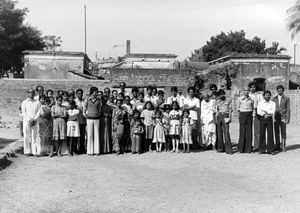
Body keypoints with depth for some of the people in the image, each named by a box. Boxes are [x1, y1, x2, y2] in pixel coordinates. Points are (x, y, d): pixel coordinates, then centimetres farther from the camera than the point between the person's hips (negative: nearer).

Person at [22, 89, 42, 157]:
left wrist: (34, 120, -10)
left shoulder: (37, 102, 11)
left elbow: (38, 112, 4)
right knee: (27, 136, -2)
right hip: (26, 121, 0)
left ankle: (35, 152, -6)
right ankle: (27, 151, 2)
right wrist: (29, 120, -10)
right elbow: (24, 113, 2)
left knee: (34, 137, -4)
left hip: (35, 122, 0)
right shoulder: (24, 102, 10)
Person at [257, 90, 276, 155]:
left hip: (269, 119, 0)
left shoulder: (273, 103, 6)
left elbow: (273, 112, -7)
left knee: (270, 134, -2)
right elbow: (258, 112, -5)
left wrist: (264, 111, -10)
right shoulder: (260, 103, 7)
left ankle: (270, 150, 4)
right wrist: (264, 114, -18)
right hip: (262, 119, 0)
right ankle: (262, 149, 8)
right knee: (262, 134, 1)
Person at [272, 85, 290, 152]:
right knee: (276, 132, 2)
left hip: (283, 118, -2)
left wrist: (288, 119, -5)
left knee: (283, 132, -3)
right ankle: (278, 146, 8)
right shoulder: (274, 98, 11)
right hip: (275, 118, 2)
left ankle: (283, 146, 4)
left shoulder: (286, 98, 4)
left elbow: (288, 109, 1)